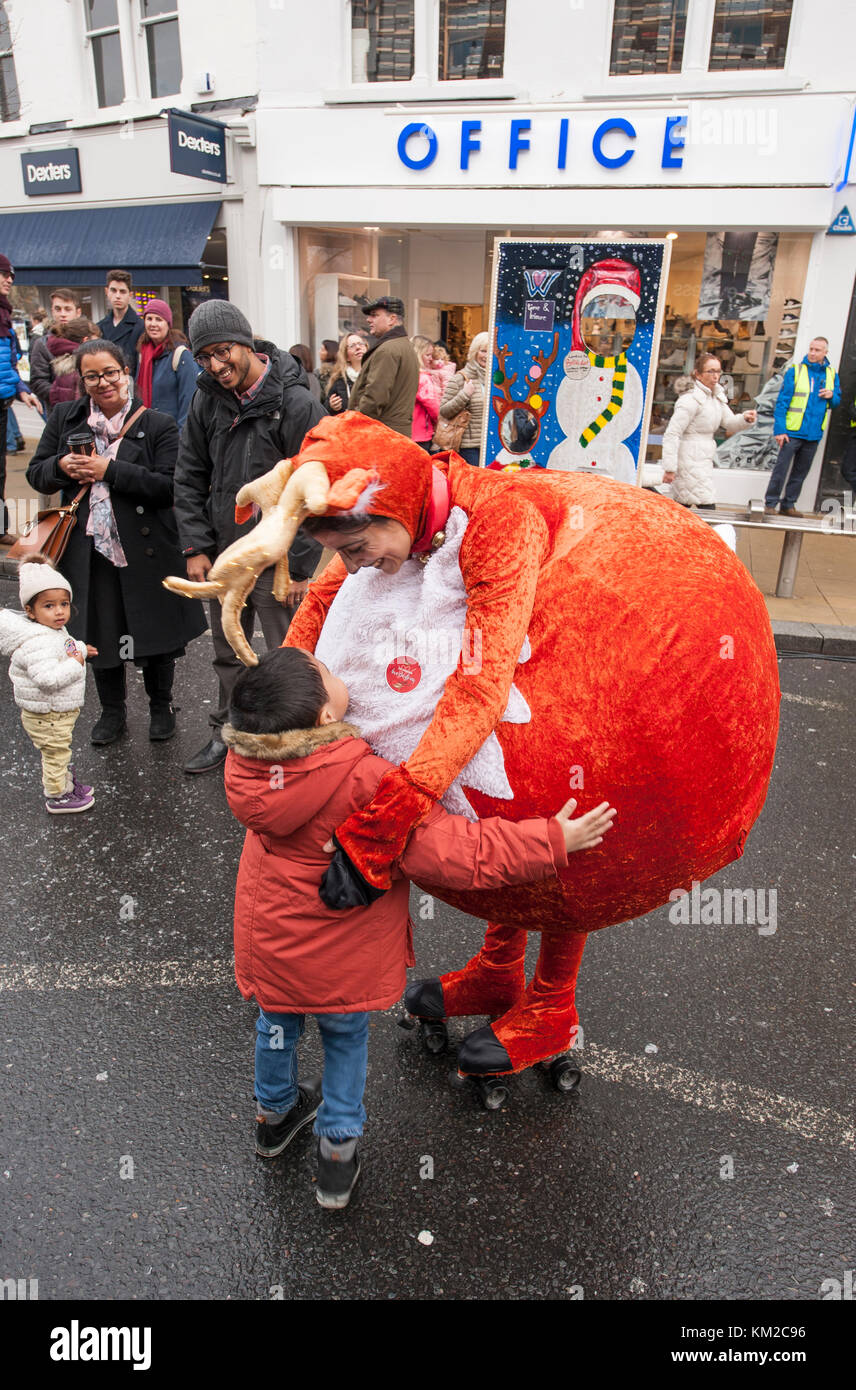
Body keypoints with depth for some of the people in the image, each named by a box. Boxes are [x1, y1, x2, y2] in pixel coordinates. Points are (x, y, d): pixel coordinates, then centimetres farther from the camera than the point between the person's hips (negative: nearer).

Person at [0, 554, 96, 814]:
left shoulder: (56, 631, 2)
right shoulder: (37, 643, -30)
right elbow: (47, 678, -40)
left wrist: (80, 649, 10)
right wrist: (75, 664, -30)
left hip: (61, 711, 10)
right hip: (47, 717, -10)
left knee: (61, 753, 28)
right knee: (55, 755, 8)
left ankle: (67, 783, 47)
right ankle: (57, 797, 25)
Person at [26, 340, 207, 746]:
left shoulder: (157, 425, -5)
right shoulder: (64, 418, 7)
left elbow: (169, 486, -16)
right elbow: (36, 475, 10)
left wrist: (110, 470, -21)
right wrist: (62, 466, -12)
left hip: (145, 550, -3)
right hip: (89, 549, 3)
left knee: (154, 633, 10)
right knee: (99, 633, 13)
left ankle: (161, 707, 31)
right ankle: (112, 712, 32)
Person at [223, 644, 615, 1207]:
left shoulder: (244, 758, -19)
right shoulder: (367, 781, -35)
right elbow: (450, 853, -32)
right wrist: (553, 841, -26)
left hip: (268, 942, 5)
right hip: (342, 961, -4)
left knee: (277, 1026, 30)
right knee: (346, 1038, 24)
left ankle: (274, 1115, 56)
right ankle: (338, 1150, 41)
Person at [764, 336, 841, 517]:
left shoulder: (831, 374, 10)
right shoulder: (795, 371, -3)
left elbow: (836, 402, 18)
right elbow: (782, 402, -7)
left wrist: (832, 395, -7)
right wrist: (779, 429, -14)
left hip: (814, 434, 5)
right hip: (792, 432, -4)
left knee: (800, 471, 9)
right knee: (781, 468, -6)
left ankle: (788, 505, 18)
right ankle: (770, 504, 1)